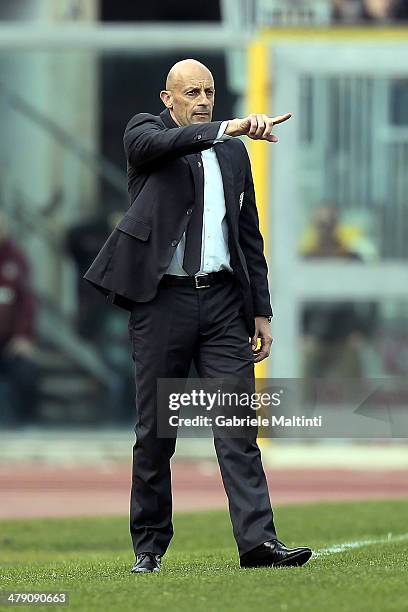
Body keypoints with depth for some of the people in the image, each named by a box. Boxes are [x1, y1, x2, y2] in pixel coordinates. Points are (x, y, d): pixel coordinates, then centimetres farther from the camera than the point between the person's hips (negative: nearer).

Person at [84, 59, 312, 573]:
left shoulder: (233, 152, 16)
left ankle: (257, 540, -12)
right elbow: (168, 143, -23)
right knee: (155, 430, 3)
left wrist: (261, 310, 14)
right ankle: (148, 545, 12)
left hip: (223, 301, 3)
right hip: (162, 300, -3)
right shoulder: (144, 134, 3)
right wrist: (231, 127, -37)